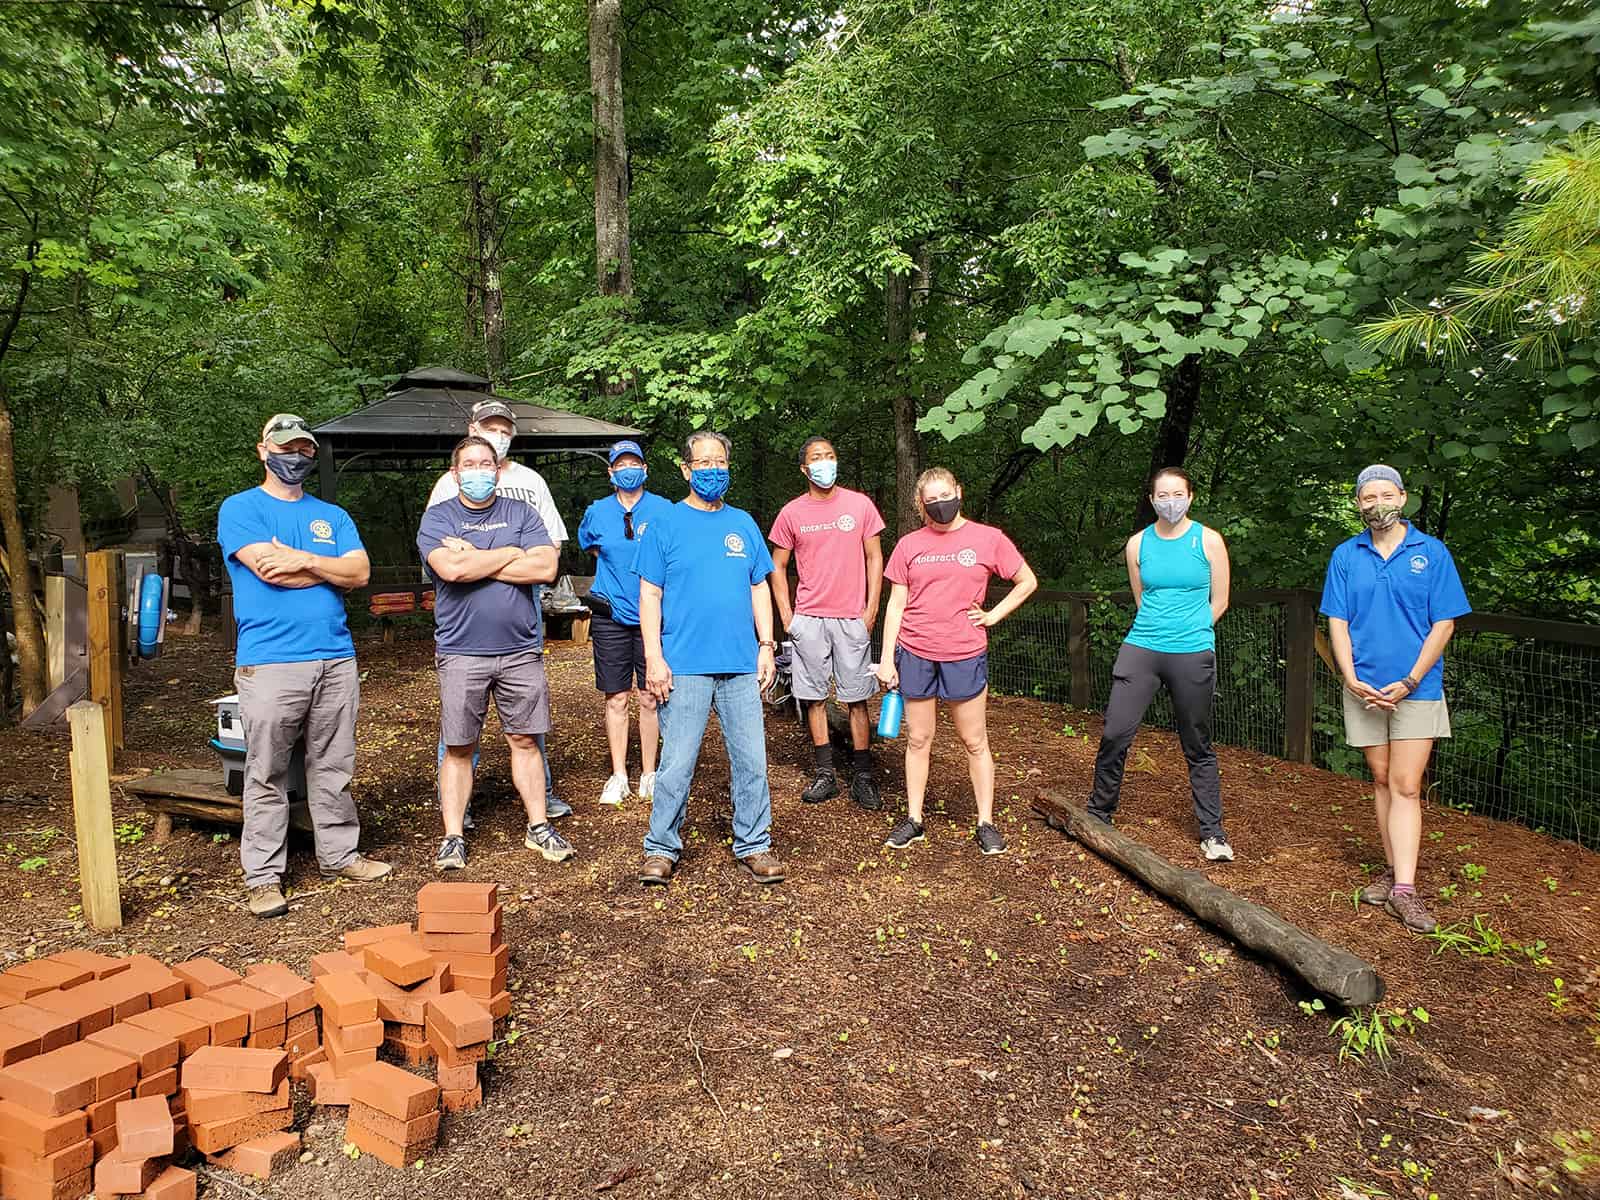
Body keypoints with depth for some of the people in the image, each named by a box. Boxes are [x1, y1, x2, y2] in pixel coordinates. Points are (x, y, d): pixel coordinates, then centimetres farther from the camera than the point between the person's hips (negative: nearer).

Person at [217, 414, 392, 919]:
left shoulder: (333, 516, 17)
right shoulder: (240, 509, 4)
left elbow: (361, 572, 2)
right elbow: (270, 570, -12)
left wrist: (305, 560, -10)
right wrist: (332, 568, -1)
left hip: (336, 658, 4)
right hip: (269, 663, -4)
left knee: (334, 769, 11)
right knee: (267, 776, 1)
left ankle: (340, 854, 23)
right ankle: (263, 876, 11)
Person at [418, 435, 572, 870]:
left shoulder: (522, 513, 7)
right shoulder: (437, 517, 2)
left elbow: (545, 568, -8)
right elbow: (451, 569, -17)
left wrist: (474, 560, -9)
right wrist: (510, 553, -7)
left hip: (521, 650, 2)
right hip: (461, 651, -1)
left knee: (525, 740, 9)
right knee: (458, 749, 5)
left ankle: (538, 827, 20)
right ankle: (453, 837, 16)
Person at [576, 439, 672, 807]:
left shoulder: (662, 509, -1)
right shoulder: (598, 512, 5)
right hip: (611, 615, 1)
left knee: (649, 697, 4)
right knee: (616, 698, 5)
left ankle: (649, 774, 16)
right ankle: (618, 775, 16)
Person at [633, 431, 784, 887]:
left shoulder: (744, 524, 13)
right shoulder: (665, 525, 2)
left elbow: (759, 589, 15)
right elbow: (650, 596, -1)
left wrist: (766, 646, 5)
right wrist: (654, 658, -9)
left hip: (742, 665, 3)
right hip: (684, 666, -3)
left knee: (751, 760, 6)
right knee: (676, 764, 0)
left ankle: (754, 845, 19)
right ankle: (661, 848, 15)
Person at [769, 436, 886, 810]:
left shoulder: (860, 504, 2)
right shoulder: (791, 513, 4)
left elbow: (874, 558, 5)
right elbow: (778, 567, 10)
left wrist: (871, 610, -2)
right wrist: (786, 617, 2)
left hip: (852, 618, -1)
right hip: (808, 620, 1)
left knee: (856, 698, 2)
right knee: (814, 698, 5)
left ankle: (862, 778, 10)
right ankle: (825, 775, 15)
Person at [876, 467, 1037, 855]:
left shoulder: (987, 539, 0)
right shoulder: (909, 544, 5)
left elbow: (1027, 581, 10)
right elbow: (896, 604, 6)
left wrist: (993, 615, 1)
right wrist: (887, 658, 1)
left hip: (965, 656, -1)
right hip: (915, 655, 2)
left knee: (975, 743, 6)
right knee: (918, 740, 9)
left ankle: (986, 823, 16)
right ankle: (913, 819, 19)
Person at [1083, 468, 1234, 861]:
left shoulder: (1209, 541, 0)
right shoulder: (1138, 544, 6)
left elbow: (1219, 602, 5)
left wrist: (1187, 633, 8)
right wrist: (1160, 631, 12)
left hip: (1193, 655, -2)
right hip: (1140, 650, 2)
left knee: (1198, 747, 7)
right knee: (1115, 733, -3)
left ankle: (1212, 832, 18)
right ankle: (1098, 813, 16)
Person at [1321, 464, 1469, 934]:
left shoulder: (1431, 552, -1)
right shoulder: (1345, 555, 5)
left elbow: (1443, 624, -3)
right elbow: (1337, 622, 4)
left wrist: (1409, 681, -12)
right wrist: (1351, 677, -9)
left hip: (1416, 689, -2)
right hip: (1365, 690, 3)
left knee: (1405, 786, -7)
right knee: (1381, 780, 11)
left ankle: (1403, 889, -7)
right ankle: (1393, 869, 22)